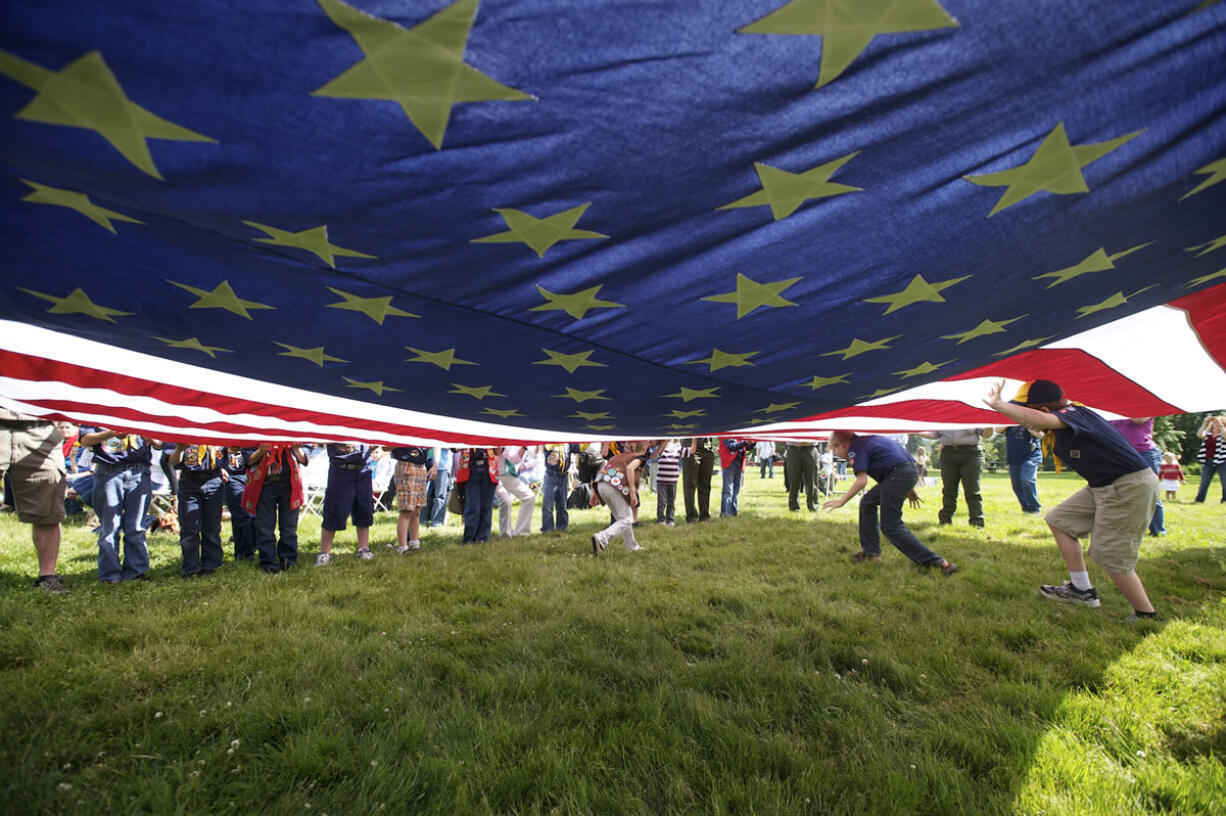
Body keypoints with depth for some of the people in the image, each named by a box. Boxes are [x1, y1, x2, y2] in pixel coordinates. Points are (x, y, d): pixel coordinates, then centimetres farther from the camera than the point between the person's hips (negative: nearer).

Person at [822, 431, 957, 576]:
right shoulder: (866, 440, 23)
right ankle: (871, 552, 21)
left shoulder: (855, 448, -6)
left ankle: (937, 563, -8)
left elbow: (861, 480, -16)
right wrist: (909, 490, 32)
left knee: (891, 526, -6)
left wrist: (842, 500, -11)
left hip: (898, 475, -10)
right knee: (867, 503, 19)